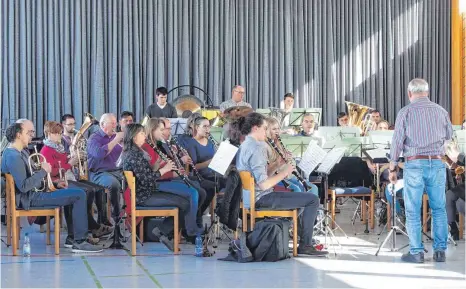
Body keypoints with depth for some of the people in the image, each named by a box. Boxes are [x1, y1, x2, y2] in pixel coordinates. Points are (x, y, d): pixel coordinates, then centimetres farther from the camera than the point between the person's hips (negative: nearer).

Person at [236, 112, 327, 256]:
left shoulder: (245, 146, 11)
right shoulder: (255, 149, -20)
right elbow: (264, 184, -27)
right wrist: (284, 172, -14)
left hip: (251, 197, 11)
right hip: (261, 199, -11)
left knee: (298, 194, 31)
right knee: (313, 199, -8)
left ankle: (302, 236, 35)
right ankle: (305, 245, -1)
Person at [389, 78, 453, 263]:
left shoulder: (405, 112, -4)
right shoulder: (441, 111, 6)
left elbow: (397, 141, -5)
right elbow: (449, 135, 20)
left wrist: (392, 168, 1)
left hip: (414, 164, -3)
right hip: (437, 164, 3)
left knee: (413, 211, 3)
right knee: (439, 209, 10)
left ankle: (416, 252, 4)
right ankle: (440, 250, 11)